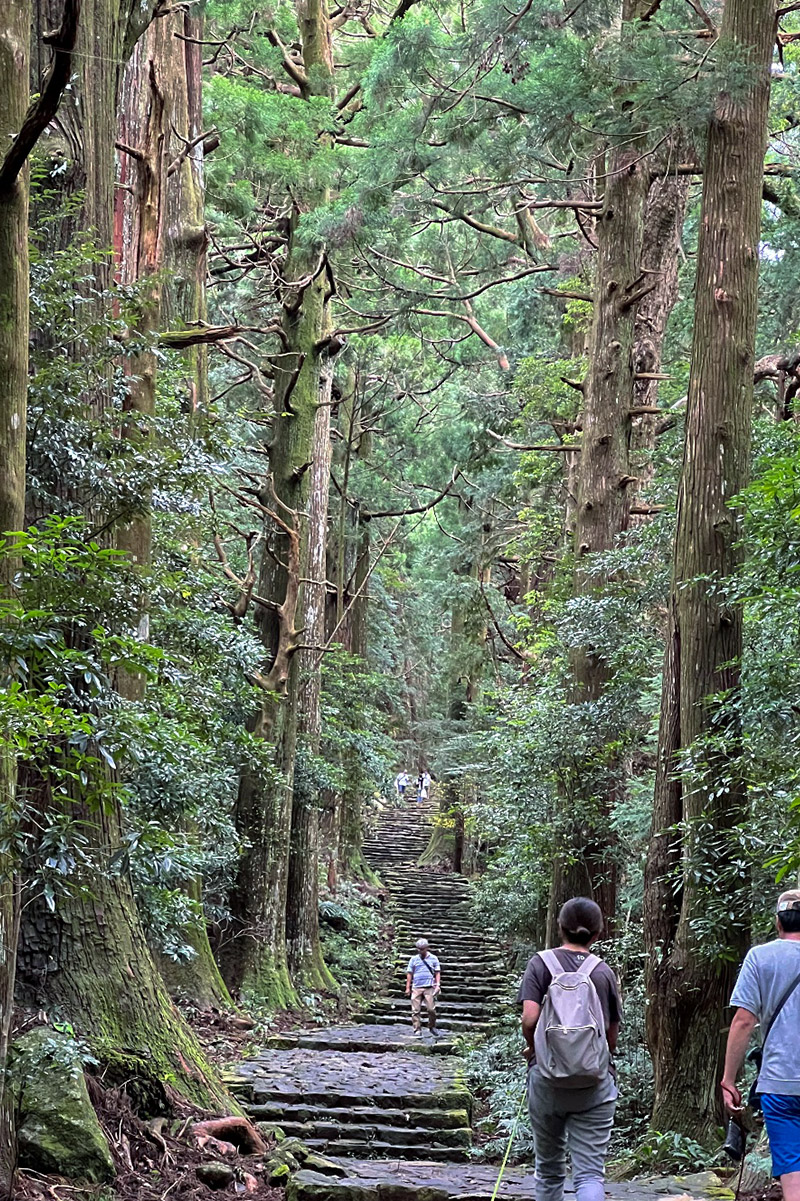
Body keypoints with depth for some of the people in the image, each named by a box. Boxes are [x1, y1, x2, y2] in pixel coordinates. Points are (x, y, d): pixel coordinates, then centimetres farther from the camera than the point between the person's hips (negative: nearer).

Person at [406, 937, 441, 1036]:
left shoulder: (433, 958, 10)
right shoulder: (413, 959, 11)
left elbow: (437, 972, 12)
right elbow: (409, 973, 12)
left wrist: (438, 985, -1)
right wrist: (408, 987, 7)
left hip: (429, 987, -1)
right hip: (416, 988, 1)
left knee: (431, 1009, -8)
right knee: (415, 1010, -3)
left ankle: (432, 1027, 12)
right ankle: (417, 1030, 2)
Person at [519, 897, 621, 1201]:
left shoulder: (541, 963, -1)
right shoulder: (604, 972, 3)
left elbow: (529, 1019, -13)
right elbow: (612, 1036, 8)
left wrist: (533, 1048, 7)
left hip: (547, 1079, 0)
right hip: (595, 1083, 0)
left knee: (549, 1169, 17)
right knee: (591, 1173, -2)